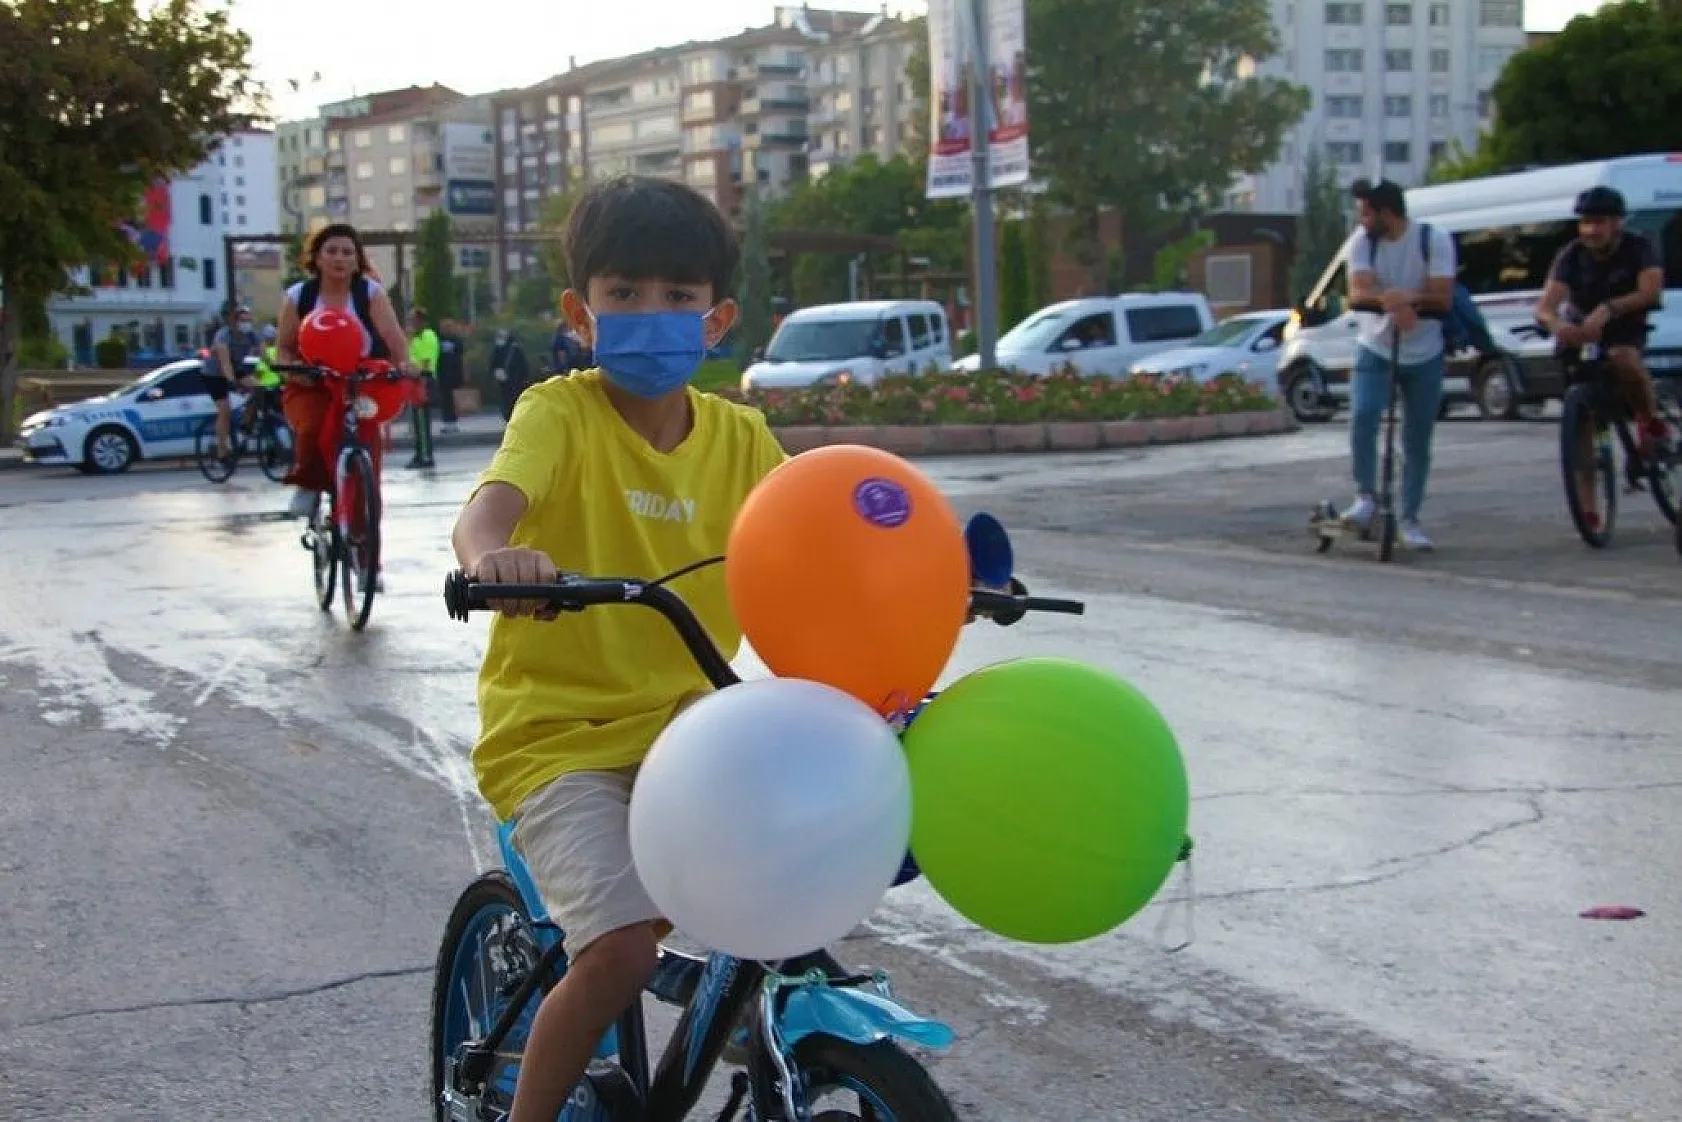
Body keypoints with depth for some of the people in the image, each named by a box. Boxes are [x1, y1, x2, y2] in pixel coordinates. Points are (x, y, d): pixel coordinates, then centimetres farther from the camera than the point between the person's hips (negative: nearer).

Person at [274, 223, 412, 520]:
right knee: (311, 428, -30)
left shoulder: (371, 293, -1)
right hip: (311, 386, 0)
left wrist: (403, 366, -32)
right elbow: (284, 347, 8)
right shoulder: (298, 297, 3)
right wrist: (292, 370, -14)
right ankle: (308, 482, 0)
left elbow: (394, 337, -12)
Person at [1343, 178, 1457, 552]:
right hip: (1374, 350, 1)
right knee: (1363, 416, -24)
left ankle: (1409, 519, 15)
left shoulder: (1435, 239, -11)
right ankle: (1365, 497, -11)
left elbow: (1443, 299, -15)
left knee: (1417, 442, 4)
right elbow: (1358, 293, -19)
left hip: (1424, 357, -1)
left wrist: (1401, 296, -26)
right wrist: (1394, 299, -37)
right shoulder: (1363, 241, -7)